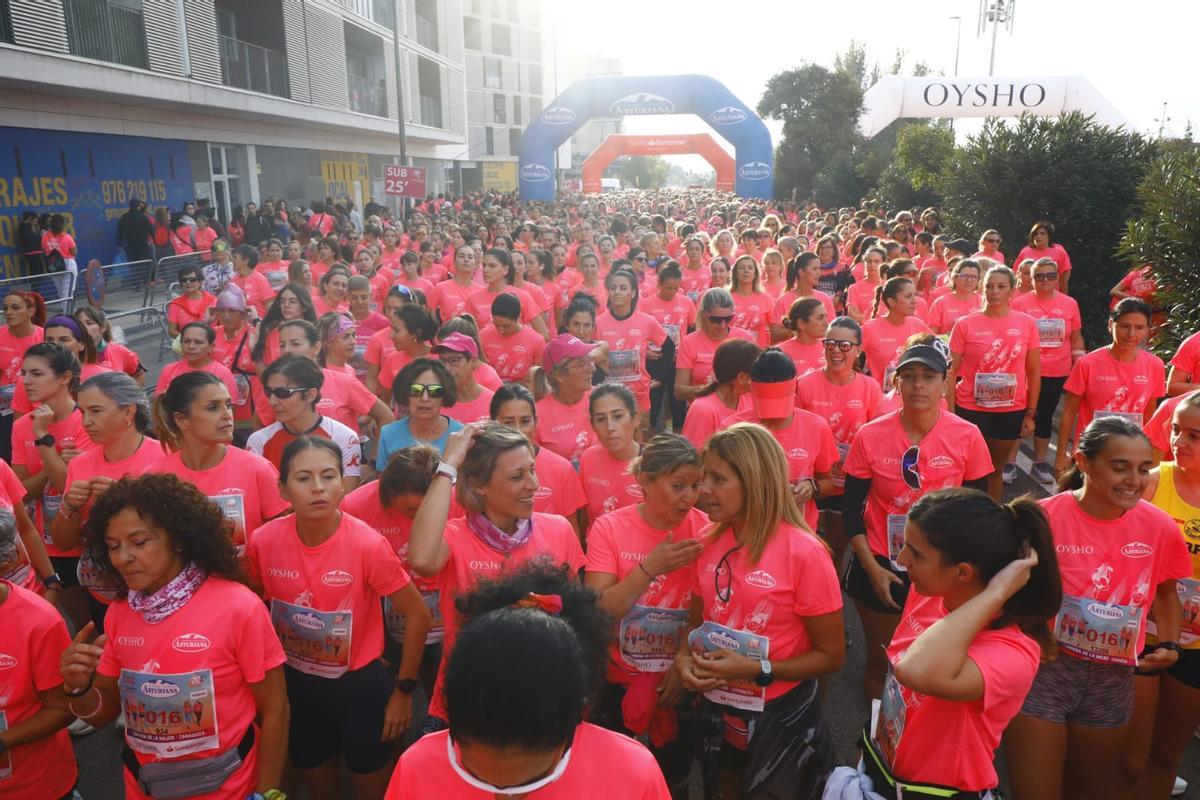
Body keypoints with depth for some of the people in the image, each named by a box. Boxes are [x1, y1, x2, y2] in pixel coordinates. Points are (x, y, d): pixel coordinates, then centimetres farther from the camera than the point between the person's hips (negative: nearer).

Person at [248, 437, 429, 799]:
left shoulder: (368, 544, -25)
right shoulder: (263, 542, -15)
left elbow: (418, 614, -15)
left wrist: (403, 689, -10)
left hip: (359, 684, -2)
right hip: (295, 684, 3)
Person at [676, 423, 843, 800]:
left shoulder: (803, 552, -21)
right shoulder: (710, 544, -4)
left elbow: (831, 654, -15)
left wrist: (756, 670, -24)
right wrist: (684, 658, -11)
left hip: (781, 719, -5)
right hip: (718, 711, 5)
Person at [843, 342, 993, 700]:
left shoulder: (967, 436, -10)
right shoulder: (869, 436, -11)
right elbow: (851, 510, -4)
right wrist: (872, 569, -9)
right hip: (881, 568, 0)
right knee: (879, 661, 15)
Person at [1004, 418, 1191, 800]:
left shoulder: (1160, 527, -7)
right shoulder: (1043, 517, -18)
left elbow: (1165, 591, 13)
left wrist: (1169, 644, -1)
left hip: (1113, 680, 4)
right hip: (1043, 669, -4)